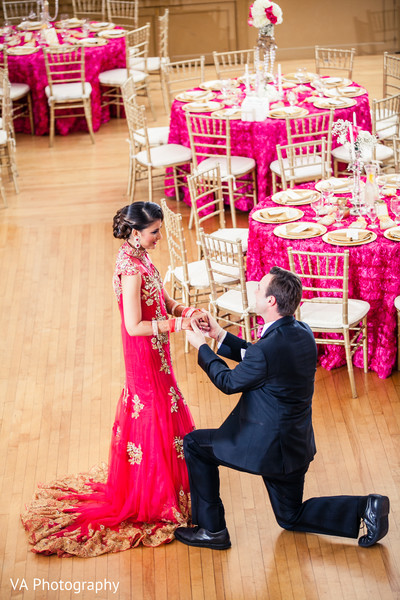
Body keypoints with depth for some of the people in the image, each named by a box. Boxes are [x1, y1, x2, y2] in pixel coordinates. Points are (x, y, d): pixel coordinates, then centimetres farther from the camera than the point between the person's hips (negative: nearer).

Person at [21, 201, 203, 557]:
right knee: (154, 420, 3)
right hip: (145, 356, -9)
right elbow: (135, 326, -28)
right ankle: (153, 501, 19)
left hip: (152, 356, 9)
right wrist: (177, 324, -27)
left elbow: (163, 301, 8)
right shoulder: (131, 270, -26)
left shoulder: (140, 257, 3)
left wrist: (186, 312, -9)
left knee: (149, 416, 21)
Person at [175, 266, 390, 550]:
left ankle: (212, 529, 14)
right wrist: (220, 335, 13)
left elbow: (229, 382, -10)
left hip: (268, 446, -9)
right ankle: (365, 507, 9)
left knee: (195, 444, 8)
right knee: (291, 516, 25)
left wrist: (202, 347, 3)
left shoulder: (268, 348, -29)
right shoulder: (303, 333, -2)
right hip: (296, 442, 9)